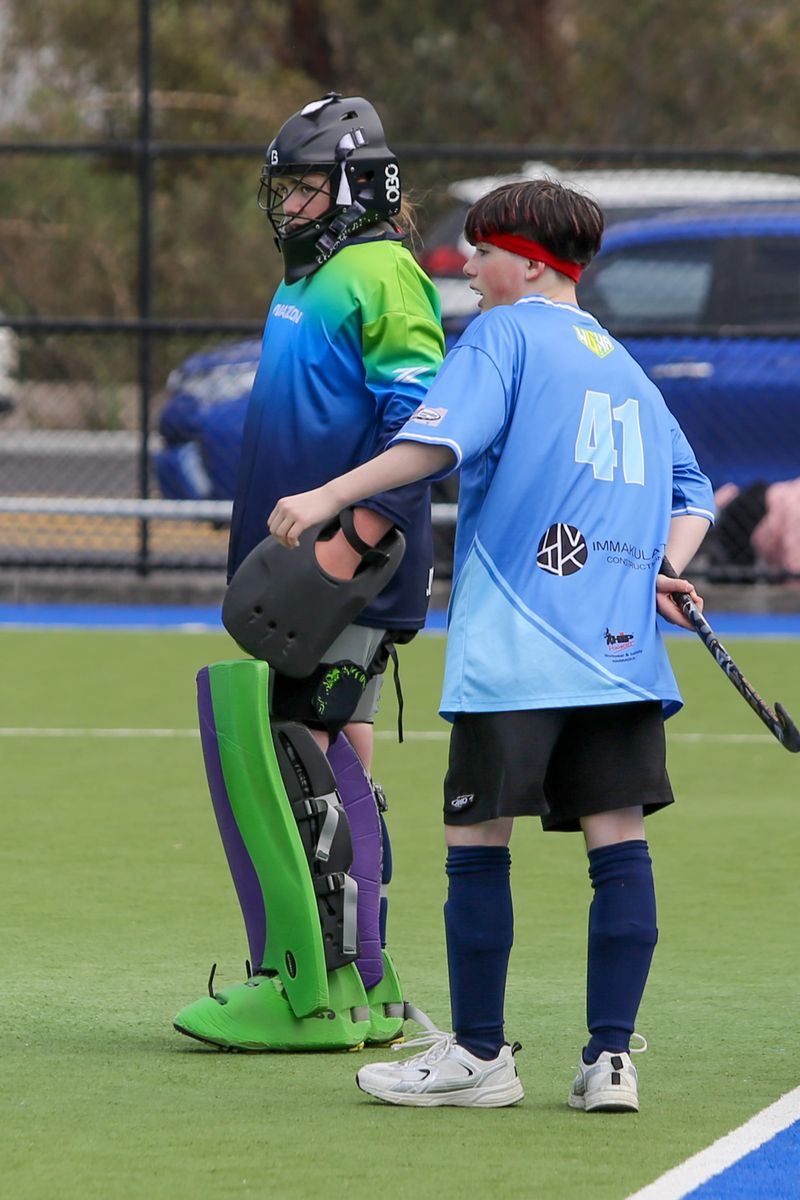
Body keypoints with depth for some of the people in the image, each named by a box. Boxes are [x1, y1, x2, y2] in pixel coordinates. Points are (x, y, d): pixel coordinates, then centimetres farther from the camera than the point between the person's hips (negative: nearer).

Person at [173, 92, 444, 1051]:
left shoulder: (383, 277, -10)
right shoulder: (303, 283, 20)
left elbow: (421, 424, -19)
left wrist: (346, 542, -24)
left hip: (355, 578, -10)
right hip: (295, 569, 10)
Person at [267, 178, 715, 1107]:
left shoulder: (503, 335, 2)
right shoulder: (626, 367, 23)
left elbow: (439, 440, -14)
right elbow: (692, 496, 22)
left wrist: (330, 497, -17)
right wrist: (667, 569, 8)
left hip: (513, 644, -6)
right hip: (622, 646, 6)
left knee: (477, 839, 1)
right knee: (618, 839, 1)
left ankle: (478, 1056, 4)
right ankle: (611, 1057, -2)